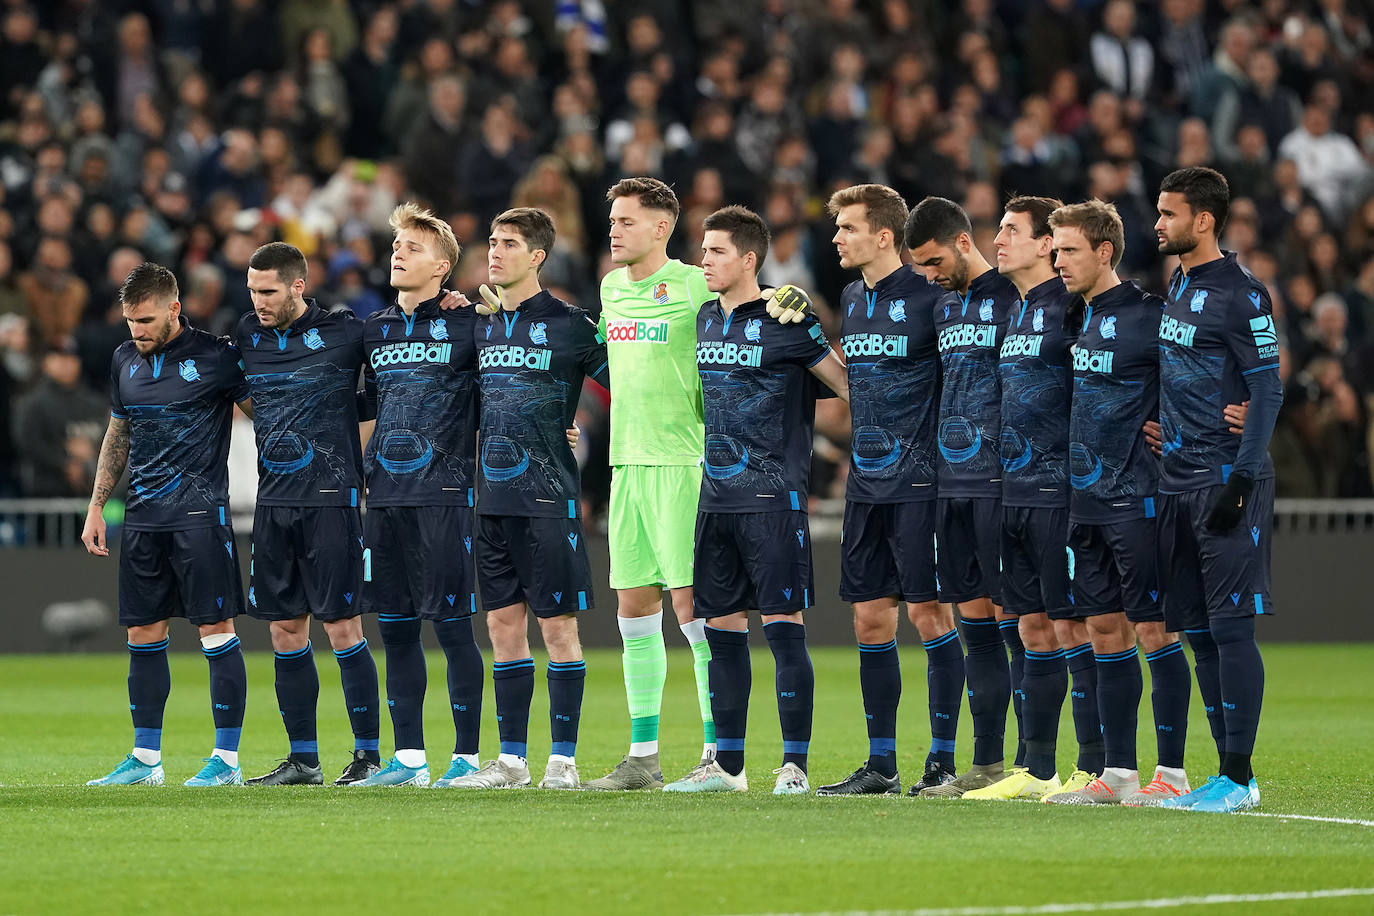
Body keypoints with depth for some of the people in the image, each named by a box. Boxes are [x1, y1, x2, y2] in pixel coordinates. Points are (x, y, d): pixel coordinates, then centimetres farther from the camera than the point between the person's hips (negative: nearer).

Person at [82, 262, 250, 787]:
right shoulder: (125, 360, 12)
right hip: (143, 517, 6)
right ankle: (145, 759, 13)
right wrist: (96, 506, 18)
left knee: (216, 630, -7)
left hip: (200, 512, -6)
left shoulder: (216, 358, -6)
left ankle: (227, 758, -3)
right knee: (143, 633, 6)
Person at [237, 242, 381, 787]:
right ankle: (302, 758, 13)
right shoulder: (247, 335, 9)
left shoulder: (343, 332, -5)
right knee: (285, 629, 6)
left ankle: (367, 753, 0)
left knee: (342, 626, -6)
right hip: (273, 501, 5)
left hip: (330, 497, -5)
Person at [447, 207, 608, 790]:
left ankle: (563, 759, 0)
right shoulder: (480, 327, 13)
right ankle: (511, 760, 11)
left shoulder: (569, 325, -5)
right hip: (492, 496, 6)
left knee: (557, 623, -3)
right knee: (503, 623, 7)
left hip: (548, 496, -6)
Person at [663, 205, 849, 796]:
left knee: (782, 625, -7)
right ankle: (727, 764, 15)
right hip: (716, 497, 7)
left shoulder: (786, 324, -8)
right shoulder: (707, 320, 13)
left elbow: (847, 383, -3)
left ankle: (794, 764, -4)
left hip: (772, 497, -7)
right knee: (721, 625, 8)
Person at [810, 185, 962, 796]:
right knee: (870, 618, 7)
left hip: (918, 481, -7)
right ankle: (881, 763, 12)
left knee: (929, 613, -5)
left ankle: (942, 760, -1)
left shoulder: (929, 297, -9)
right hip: (866, 482, 7)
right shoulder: (852, 300, 13)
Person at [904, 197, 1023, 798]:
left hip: (1001, 483, -8)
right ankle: (987, 764, 13)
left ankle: (1031, 765, -4)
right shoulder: (944, 307, 16)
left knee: (1012, 617, -7)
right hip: (951, 482, 8)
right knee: (974, 622, 9)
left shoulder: (1012, 297, -7)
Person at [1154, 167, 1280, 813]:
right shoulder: (1176, 288, 15)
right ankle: (1232, 773, 13)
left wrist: (1240, 481, -17)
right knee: (1199, 634, 8)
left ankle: (1238, 777, -6)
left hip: (1226, 483, -9)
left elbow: (1267, 391, -13)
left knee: (1231, 627, -8)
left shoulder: (1239, 294, -10)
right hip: (1178, 486, 9)